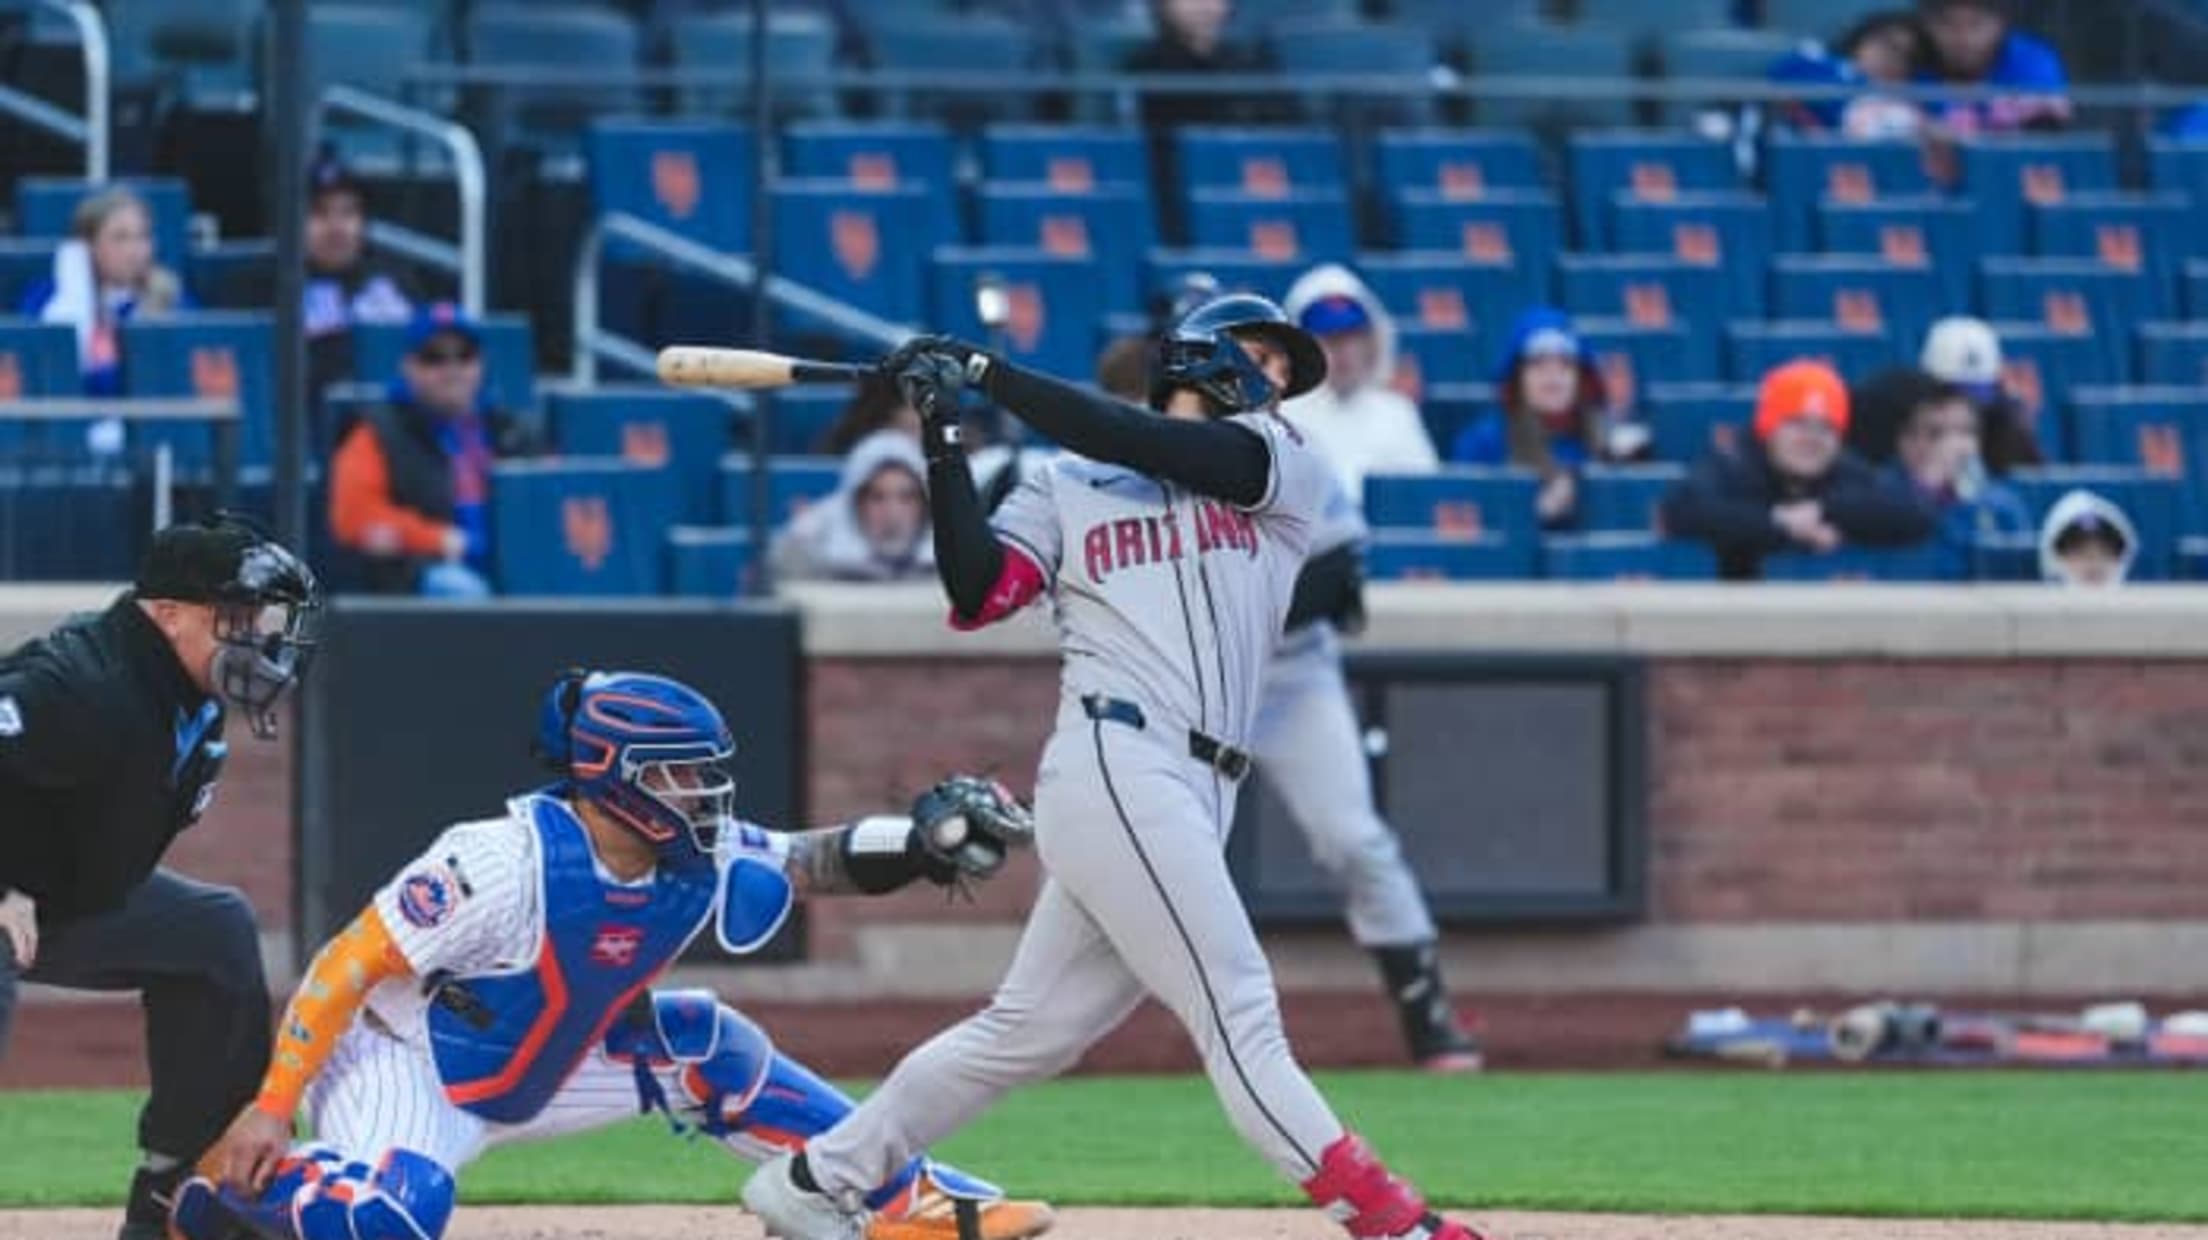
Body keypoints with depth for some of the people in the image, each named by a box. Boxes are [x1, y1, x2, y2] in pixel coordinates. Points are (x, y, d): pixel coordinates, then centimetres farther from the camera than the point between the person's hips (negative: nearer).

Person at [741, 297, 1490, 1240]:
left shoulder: (1288, 470, 16)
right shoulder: (1064, 487, 12)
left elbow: (1152, 449, 0)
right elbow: (975, 594, 0)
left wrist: (988, 373, 1)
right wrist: (944, 442, -5)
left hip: (1191, 798, 5)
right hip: (1114, 767, -5)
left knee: (1028, 1032, 9)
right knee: (1238, 1013, -11)